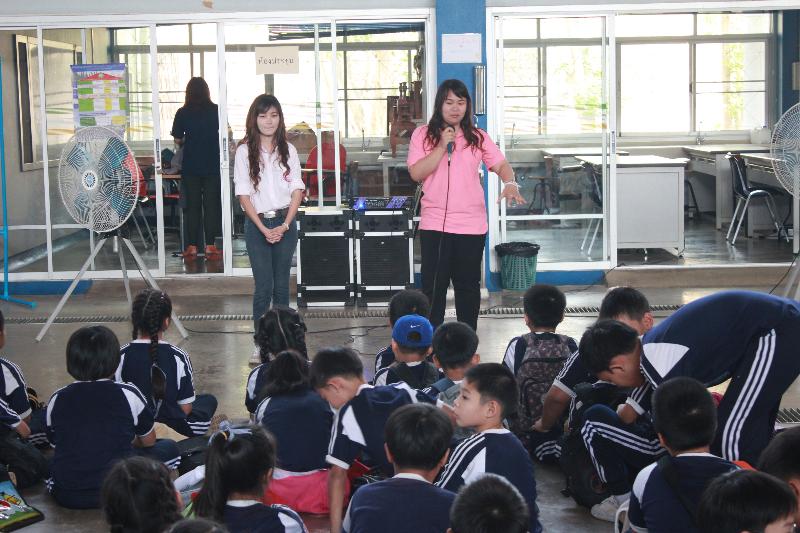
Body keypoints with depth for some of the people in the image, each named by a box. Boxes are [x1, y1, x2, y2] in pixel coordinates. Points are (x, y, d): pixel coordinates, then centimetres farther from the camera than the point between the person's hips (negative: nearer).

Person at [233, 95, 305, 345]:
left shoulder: (288, 150, 6)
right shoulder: (245, 151, -2)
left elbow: (297, 190, 3)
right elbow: (243, 195, -5)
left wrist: (285, 225, -8)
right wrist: (263, 229, -11)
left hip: (285, 223, 2)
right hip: (257, 224, -2)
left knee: (281, 286, 8)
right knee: (264, 287, -5)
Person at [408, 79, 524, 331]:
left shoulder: (478, 138, 8)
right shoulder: (423, 135, 2)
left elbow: (501, 165, 1)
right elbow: (416, 173, -8)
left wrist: (510, 184, -20)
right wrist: (442, 147, -14)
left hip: (471, 224, 2)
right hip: (434, 224, -2)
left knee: (468, 286, 9)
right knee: (433, 287, -1)